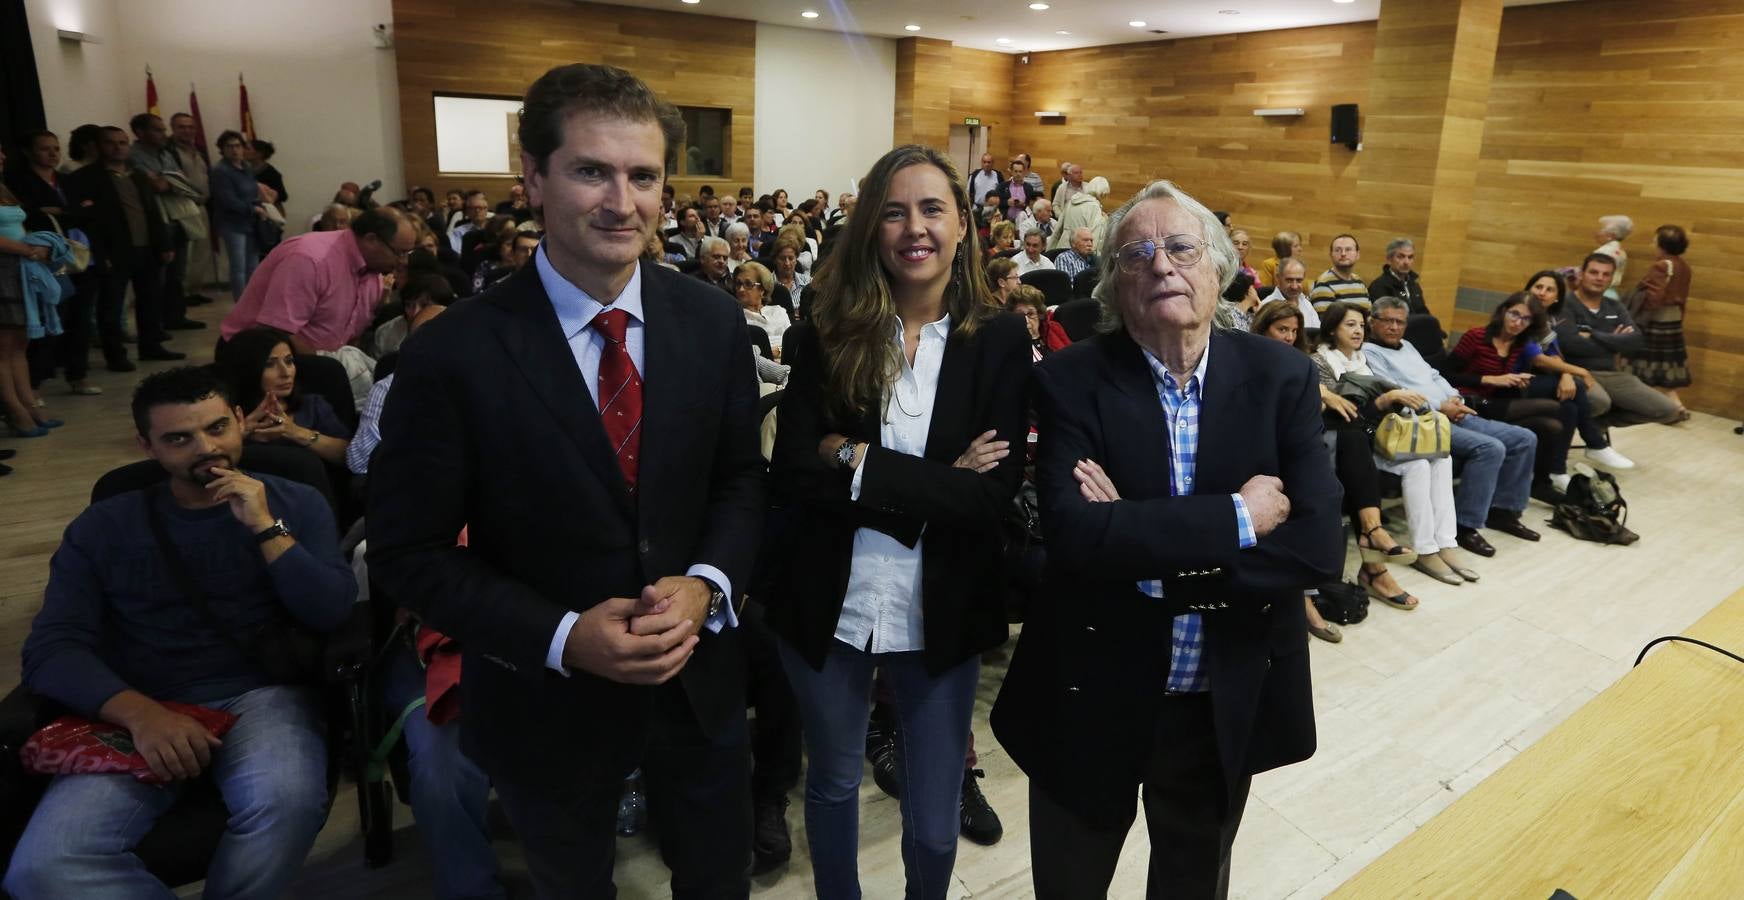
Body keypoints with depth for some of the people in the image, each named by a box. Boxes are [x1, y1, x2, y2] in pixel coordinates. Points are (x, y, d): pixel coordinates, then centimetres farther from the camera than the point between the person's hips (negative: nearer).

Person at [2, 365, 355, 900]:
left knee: (286, 799, -34)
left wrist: (266, 527, -11)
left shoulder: (295, 503, 10)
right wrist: (140, 713, -18)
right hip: (140, 710, 2)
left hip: (262, 695, -1)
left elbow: (333, 615, -2)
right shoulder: (103, 527, 12)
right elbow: (52, 649, 0)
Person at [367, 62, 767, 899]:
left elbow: (742, 475, 1)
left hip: (698, 674, 3)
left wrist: (706, 585, -17)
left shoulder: (713, 321, -8)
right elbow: (410, 553, -13)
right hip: (547, 696, -2)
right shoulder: (453, 354, -19)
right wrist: (562, 637, -23)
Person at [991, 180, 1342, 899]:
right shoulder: (1071, 381, -13)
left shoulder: (1281, 378, -6)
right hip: (1091, 698, -1)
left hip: (1228, 705, 2)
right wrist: (1236, 517, -23)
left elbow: (1319, 545, -16)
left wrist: (1144, 545, -23)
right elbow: (1073, 534, -27)